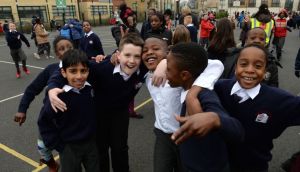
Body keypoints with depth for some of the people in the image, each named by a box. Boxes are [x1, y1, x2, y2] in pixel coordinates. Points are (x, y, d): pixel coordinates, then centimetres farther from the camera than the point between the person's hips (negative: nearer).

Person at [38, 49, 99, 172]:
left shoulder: (91, 88, -13)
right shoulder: (58, 96, -24)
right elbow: (43, 122, -13)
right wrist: (58, 145, -9)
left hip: (91, 142, 4)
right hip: (69, 147, -4)